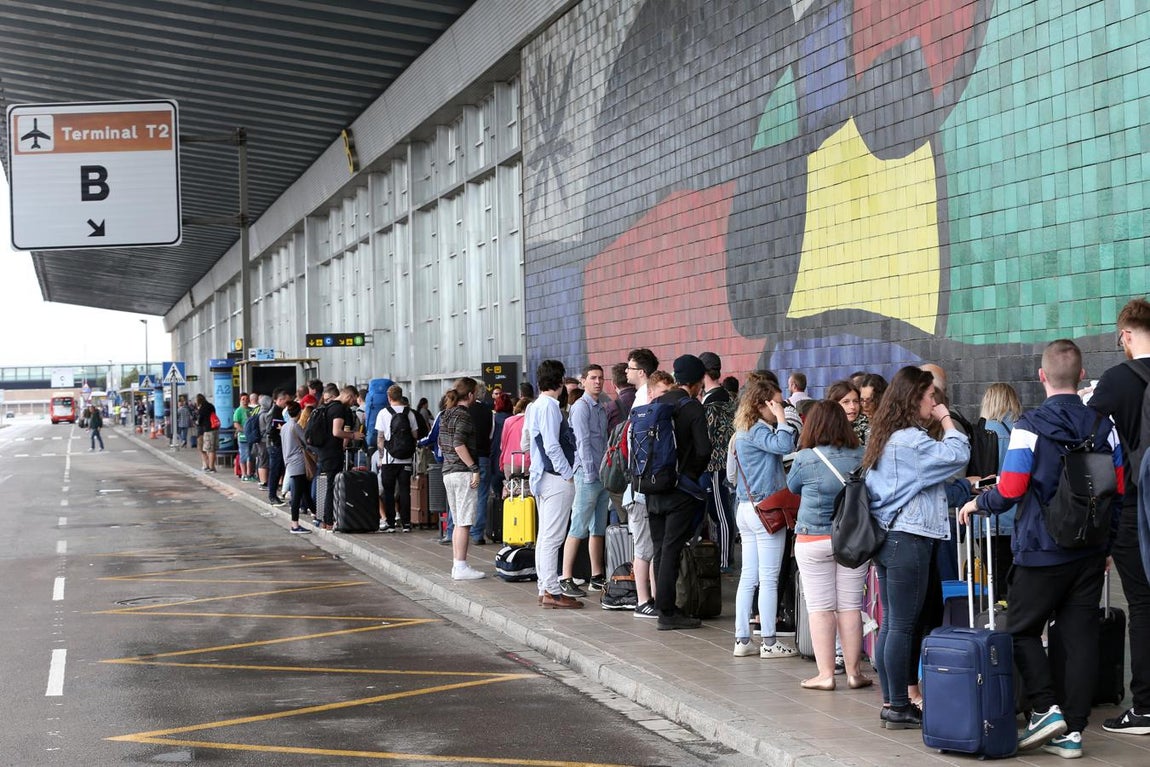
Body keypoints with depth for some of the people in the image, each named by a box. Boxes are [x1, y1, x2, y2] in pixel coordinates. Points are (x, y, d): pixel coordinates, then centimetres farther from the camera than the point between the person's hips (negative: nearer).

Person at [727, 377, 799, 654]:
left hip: (747, 509, 9)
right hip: (766, 509, -9)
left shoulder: (743, 432, 14)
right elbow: (785, 445, -31)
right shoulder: (758, 431, -14)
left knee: (748, 576, 10)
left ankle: (742, 640, 12)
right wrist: (780, 418, -18)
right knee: (769, 578, -3)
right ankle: (769, 643, 2)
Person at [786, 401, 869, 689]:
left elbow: (792, 486, 8)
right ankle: (853, 672, 13)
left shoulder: (805, 459, -11)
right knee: (850, 606, 8)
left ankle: (825, 673, 3)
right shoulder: (861, 457, -3)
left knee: (820, 608, 3)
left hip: (814, 540, -3)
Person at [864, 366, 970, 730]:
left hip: (885, 536, 10)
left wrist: (965, 484, 20)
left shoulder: (885, 437, 15)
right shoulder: (909, 439, -15)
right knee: (903, 626, -5)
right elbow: (957, 455, -19)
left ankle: (891, 702, 16)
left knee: (891, 625, 11)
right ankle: (899, 708, -2)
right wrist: (946, 419, -5)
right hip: (909, 539, -10)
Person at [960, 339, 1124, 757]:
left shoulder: (1030, 427, -12)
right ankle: (1072, 731, 7)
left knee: (1023, 630, 9)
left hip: (1043, 550, -5)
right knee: (1081, 637, 6)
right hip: (1091, 553, 5)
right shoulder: (1104, 426, 4)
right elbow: (1118, 492, 8)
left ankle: (1046, 708, -4)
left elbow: (1009, 492, -15)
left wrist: (977, 503, 5)